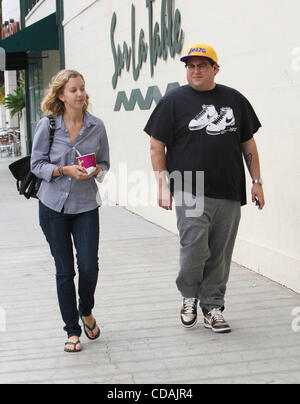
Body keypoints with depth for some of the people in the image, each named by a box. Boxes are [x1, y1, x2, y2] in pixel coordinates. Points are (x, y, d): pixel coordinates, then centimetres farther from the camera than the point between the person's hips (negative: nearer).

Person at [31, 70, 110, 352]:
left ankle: (86, 312, 25)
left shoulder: (96, 126, 1)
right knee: (64, 271, 5)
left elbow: (105, 164, 9)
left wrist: (94, 170, -13)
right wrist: (66, 170, -17)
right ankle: (72, 330, 19)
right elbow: (37, 164, -2)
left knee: (89, 266, -8)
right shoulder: (47, 125, -4)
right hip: (54, 206, -1)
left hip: (86, 205, 1)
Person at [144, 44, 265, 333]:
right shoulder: (174, 101, 4)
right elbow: (157, 146, 4)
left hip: (229, 194, 3)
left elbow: (248, 144, 18)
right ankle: (189, 297, 18)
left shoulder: (235, 100, 13)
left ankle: (212, 307, 20)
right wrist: (163, 185, -3)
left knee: (220, 256, 6)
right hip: (191, 193, -3)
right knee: (194, 251, -9)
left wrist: (257, 181, 11)